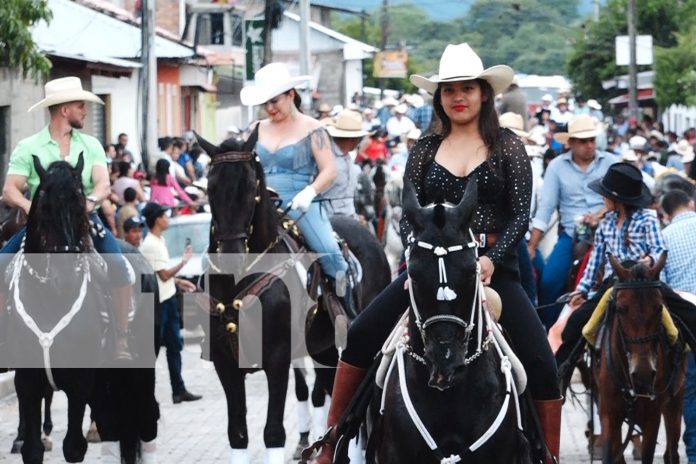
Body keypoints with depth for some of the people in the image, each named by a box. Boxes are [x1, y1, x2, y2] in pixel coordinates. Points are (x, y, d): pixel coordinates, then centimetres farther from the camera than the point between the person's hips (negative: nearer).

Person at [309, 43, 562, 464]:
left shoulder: (508, 147, 3)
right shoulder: (425, 150, 10)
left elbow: (521, 214, -4)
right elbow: (409, 215, 6)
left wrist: (492, 259, -20)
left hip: (493, 268, -2)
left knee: (540, 362, -14)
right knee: (359, 338, -8)